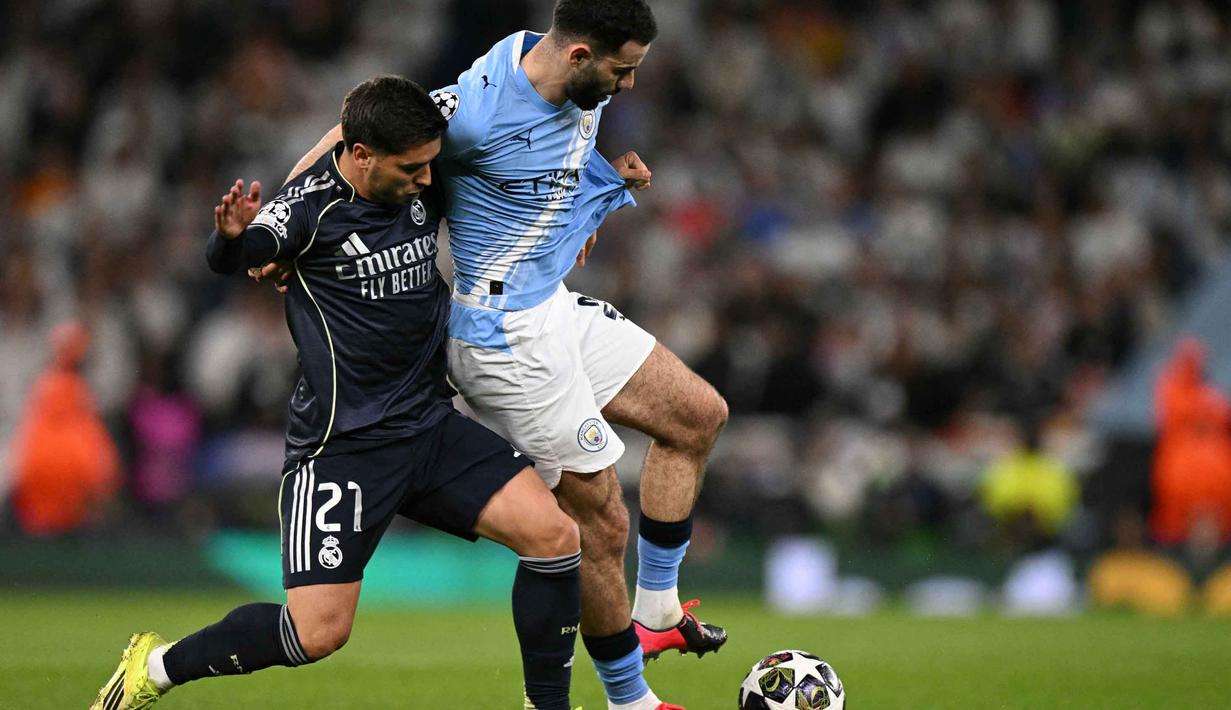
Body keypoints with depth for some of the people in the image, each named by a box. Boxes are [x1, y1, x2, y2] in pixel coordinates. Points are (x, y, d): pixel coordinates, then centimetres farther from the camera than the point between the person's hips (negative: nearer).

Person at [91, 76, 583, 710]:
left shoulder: (424, 185, 2)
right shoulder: (312, 206, -16)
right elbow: (227, 259, -30)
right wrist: (233, 236, -53)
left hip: (431, 425, 6)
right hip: (341, 444, -6)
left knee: (553, 534, -11)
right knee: (318, 633, -12)